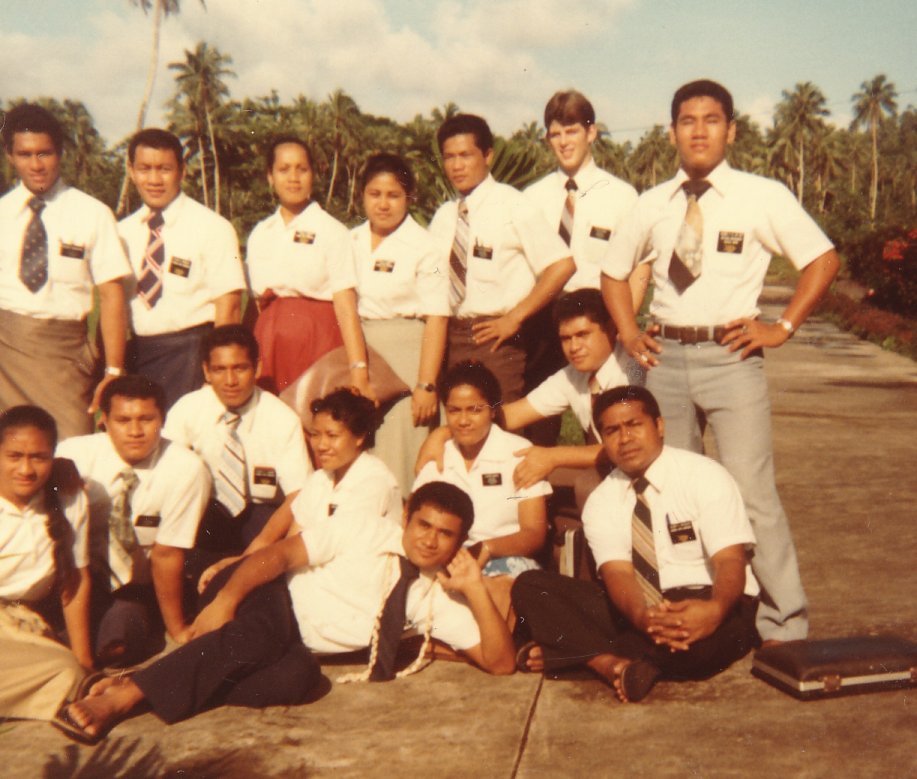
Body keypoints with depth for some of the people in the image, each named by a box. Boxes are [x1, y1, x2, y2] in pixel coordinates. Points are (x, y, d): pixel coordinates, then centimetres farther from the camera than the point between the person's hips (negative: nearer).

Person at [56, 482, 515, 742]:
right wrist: (225, 598, -30)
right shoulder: (364, 533, -7)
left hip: (298, 647, 3)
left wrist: (475, 589, -17)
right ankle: (127, 691, -40)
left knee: (301, 677, -34)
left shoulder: (436, 597, 2)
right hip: (269, 598, -3)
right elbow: (280, 554, -14)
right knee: (259, 637, -38)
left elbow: (499, 662, -4)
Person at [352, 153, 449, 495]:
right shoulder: (351, 242, 10)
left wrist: (427, 385, -15)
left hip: (404, 359, -4)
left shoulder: (424, 246, -4)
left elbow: (436, 319, -9)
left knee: (400, 453, -5)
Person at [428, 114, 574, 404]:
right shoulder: (443, 216, 13)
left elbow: (562, 265, -12)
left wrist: (514, 318, -12)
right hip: (450, 335, 5)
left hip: (495, 336, -5)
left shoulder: (512, 206, -5)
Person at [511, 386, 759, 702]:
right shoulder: (601, 501, 5)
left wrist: (715, 609, -39)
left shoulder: (705, 476, -5)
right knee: (529, 587, -14)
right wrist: (642, 616, -35)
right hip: (635, 612, 4)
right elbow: (617, 572, -10)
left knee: (700, 642, -41)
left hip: (702, 608, -4)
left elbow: (731, 561, -15)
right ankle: (613, 662, -33)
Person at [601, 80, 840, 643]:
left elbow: (823, 260, 2)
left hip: (731, 354, -4)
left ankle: (785, 624, 6)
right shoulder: (653, 205, 10)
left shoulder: (764, 197, 0)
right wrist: (629, 333, 9)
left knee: (752, 493, -7)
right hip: (665, 357, 4)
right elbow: (614, 270, 22)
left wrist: (782, 327, -5)